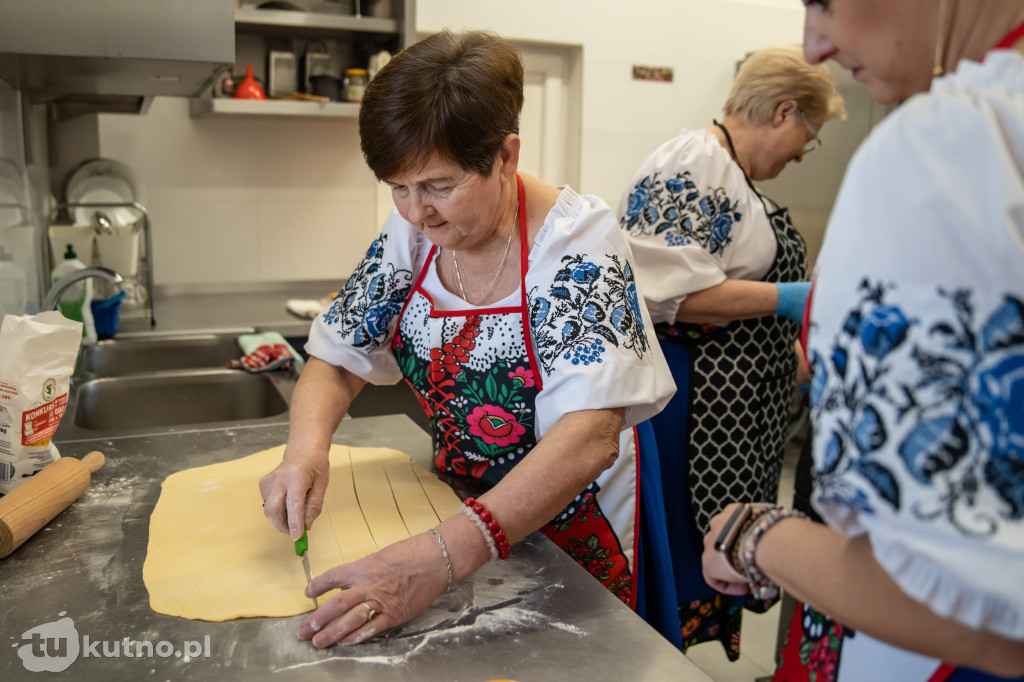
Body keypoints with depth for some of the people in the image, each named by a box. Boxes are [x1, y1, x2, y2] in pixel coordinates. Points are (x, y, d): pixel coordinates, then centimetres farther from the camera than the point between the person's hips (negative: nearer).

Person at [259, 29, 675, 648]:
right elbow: (337, 362, -3)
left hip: (567, 531, -4)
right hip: (457, 512, 5)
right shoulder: (413, 231, -10)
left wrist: (444, 555, -47)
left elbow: (591, 436, -37)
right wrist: (307, 449, -25)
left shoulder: (579, 239, -26)